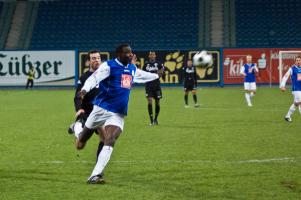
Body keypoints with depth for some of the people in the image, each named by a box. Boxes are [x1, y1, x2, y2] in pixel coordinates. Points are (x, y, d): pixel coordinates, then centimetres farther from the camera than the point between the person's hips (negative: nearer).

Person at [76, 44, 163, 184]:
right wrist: (85, 89, -44)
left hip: (118, 114, 4)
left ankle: (95, 176, -22)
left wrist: (157, 75, 52)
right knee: (80, 144, 9)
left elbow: (143, 75, 37)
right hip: (101, 109, -4)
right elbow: (94, 78, -24)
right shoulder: (108, 66, -9)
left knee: (109, 143, -17)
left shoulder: (132, 69, 14)